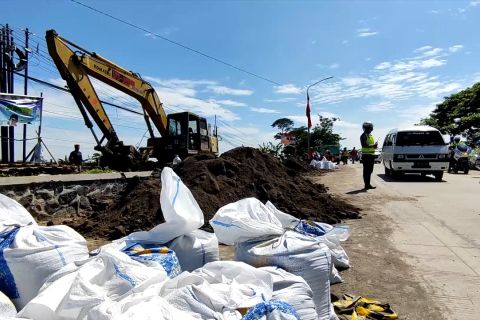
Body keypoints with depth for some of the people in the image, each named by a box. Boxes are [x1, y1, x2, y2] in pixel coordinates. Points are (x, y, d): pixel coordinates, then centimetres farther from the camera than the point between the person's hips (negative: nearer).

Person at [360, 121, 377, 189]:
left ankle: (368, 184, 21)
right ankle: (367, 185, -5)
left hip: (371, 155, 10)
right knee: (366, 170, -7)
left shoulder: (370, 135, 20)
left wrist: (374, 145, 6)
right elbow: (364, 145, -22)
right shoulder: (363, 136, -10)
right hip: (366, 155, -9)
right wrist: (373, 145, -21)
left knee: (370, 170, 13)